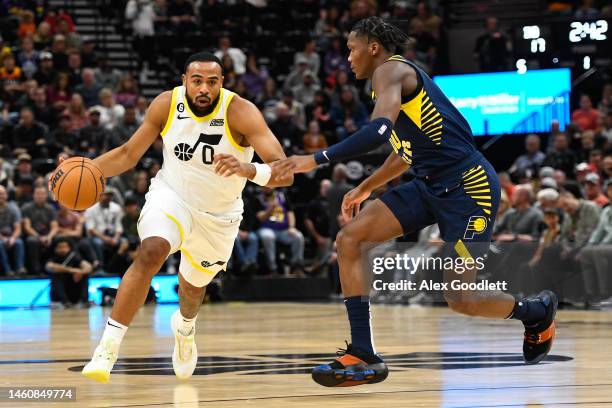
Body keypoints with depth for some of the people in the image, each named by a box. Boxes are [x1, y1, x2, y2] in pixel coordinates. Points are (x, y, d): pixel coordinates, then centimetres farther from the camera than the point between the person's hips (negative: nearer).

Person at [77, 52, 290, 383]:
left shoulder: (240, 112, -29)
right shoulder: (166, 104, -19)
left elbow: (284, 172, -37)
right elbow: (128, 154, -4)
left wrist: (248, 169, -57)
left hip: (219, 213, 0)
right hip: (171, 195, 0)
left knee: (193, 284, 21)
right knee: (151, 253, -30)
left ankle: (184, 325, 60)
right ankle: (107, 349, -29)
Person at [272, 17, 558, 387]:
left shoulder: (390, 69, -11)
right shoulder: (399, 78, 19)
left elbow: (380, 130, -30)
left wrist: (316, 160, -30)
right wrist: (366, 188, 35)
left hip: (469, 187, -10)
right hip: (431, 186, 10)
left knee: (460, 298, -7)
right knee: (349, 238, -6)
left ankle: (538, 311, 24)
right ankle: (365, 357, -8)